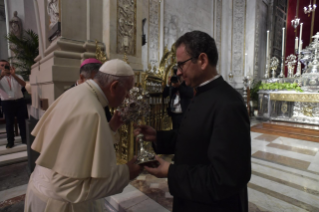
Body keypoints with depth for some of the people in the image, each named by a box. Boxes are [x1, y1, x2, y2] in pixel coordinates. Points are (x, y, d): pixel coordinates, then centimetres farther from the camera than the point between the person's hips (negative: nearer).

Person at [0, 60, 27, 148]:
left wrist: (14, 75, -23)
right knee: (9, 122, 5)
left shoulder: (17, 76, 7)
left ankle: (24, 138, 18)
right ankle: (10, 141, 15)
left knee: (22, 120, 7)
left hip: (20, 101, 1)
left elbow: (24, 84, -12)